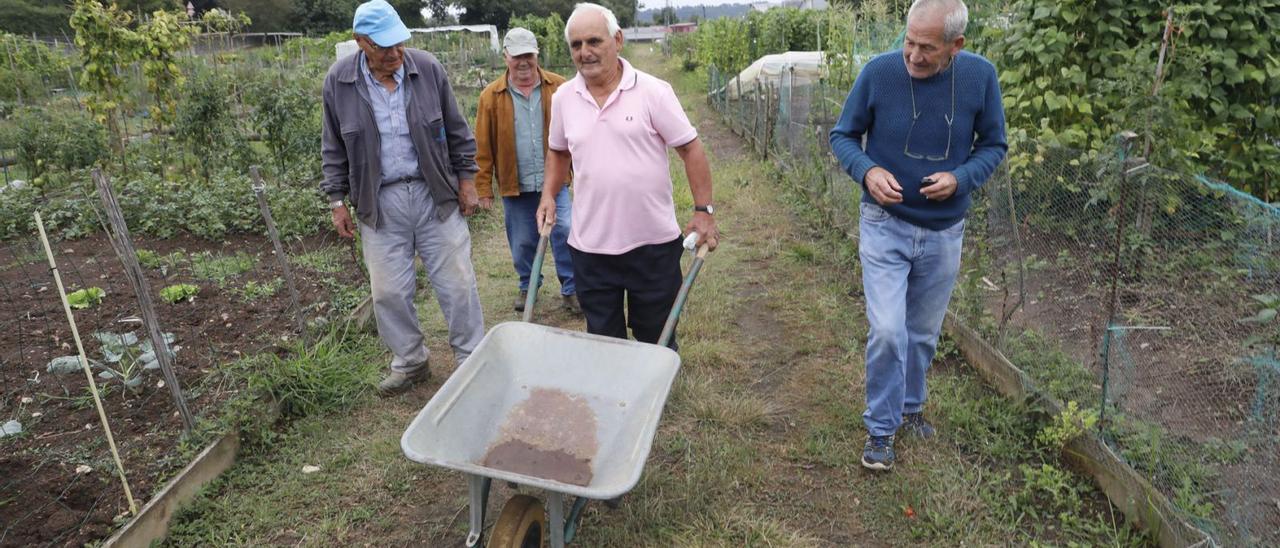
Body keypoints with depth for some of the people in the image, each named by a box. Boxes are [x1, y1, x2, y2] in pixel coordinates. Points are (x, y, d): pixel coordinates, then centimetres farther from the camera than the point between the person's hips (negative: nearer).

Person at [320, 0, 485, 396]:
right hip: (380, 203, 1)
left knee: (457, 283, 5)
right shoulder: (338, 81, -3)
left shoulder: (427, 69, -4)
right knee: (389, 292, 8)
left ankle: (472, 360, 22)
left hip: (435, 194, 0)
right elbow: (334, 149, 6)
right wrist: (337, 200, 5)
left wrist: (466, 180, 5)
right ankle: (409, 363, 28)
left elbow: (457, 132, 4)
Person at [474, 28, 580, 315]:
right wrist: (484, 188, 0)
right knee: (522, 242, 12)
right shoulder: (491, 96, -1)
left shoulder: (559, 87, -1)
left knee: (565, 231, -8)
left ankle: (571, 290, 8)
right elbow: (483, 147, 1)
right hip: (515, 184, 1)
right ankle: (527, 286, 36)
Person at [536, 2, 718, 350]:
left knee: (657, 338, 13)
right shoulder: (563, 99, 4)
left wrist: (703, 210, -9)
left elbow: (690, 149, -5)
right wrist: (549, 195, 5)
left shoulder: (653, 91, -8)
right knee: (603, 340, 14)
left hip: (653, 242, -3)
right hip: (589, 246, 3)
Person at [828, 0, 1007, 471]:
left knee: (923, 332, 16)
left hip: (944, 232, 3)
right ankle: (881, 428, 11)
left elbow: (993, 145, 2)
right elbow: (842, 136, -3)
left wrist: (960, 178, -18)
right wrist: (867, 171, -23)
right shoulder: (879, 72, -14)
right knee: (887, 331, -10)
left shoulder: (980, 76, -9)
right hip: (885, 225, -2)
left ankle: (910, 405, 41)